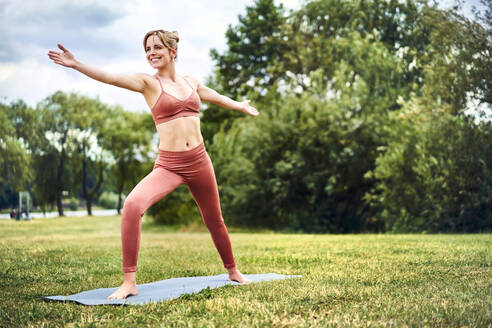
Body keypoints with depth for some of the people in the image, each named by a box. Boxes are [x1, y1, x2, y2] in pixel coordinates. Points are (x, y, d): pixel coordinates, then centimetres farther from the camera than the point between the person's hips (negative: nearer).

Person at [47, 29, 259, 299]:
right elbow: (111, 78, -17)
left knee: (214, 221, 16)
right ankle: (129, 282, -21)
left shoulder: (191, 82, 10)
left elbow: (216, 97, 30)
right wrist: (76, 65, -31)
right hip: (168, 165, -3)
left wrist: (240, 106, 47)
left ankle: (232, 271, 42)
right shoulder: (148, 82, -2)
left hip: (199, 161, 4)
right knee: (132, 205, -29)